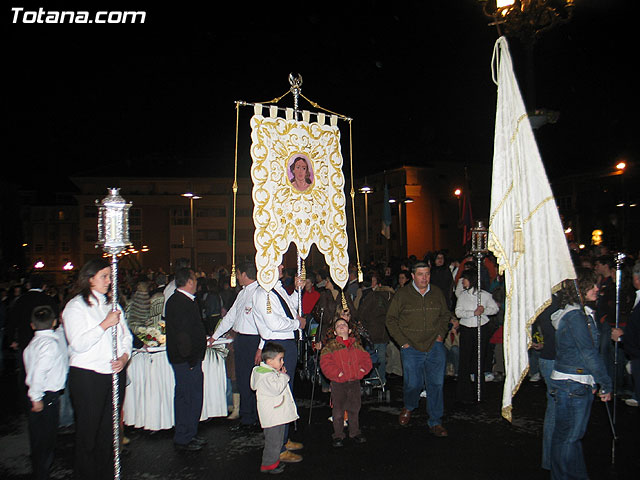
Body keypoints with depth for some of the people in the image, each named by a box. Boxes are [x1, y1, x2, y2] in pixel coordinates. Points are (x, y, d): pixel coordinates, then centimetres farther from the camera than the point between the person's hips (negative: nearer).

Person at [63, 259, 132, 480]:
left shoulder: (112, 304, 13)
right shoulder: (76, 306, -6)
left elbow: (126, 336, 14)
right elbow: (78, 344, -16)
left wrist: (124, 357, -4)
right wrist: (105, 324, -20)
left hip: (115, 373, 6)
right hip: (87, 376, -5)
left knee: (109, 430, 13)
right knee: (88, 431, 5)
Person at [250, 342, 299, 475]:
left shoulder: (272, 372, 11)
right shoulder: (266, 375, -22)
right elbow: (276, 389, -30)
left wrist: (281, 374, 6)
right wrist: (283, 376, -19)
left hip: (278, 413, 10)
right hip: (272, 416, -10)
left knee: (277, 439, 19)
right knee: (273, 441, 0)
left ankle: (274, 461, 32)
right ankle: (268, 465, 13)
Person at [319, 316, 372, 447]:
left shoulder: (356, 344, 10)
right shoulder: (330, 345, -3)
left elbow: (366, 358, 10)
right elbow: (325, 363, -11)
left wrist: (362, 370, -7)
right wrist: (337, 373, -21)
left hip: (355, 381, 4)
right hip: (338, 383, -3)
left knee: (354, 408, 14)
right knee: (338, 410, 2)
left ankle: (355, 433, 30)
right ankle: (338, 436, 16)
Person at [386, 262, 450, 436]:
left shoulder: (437, 293, 7)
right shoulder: (402, 294, -2)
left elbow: (445, 315, 20)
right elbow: (391, 320, 2)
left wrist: (441, 335, 6)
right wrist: (403, 342, -4)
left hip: (435, 346, 2)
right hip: (412, 348, -2)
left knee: (436, 384, 2)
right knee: (413, 384, 0)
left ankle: (435, 422, 16)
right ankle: (408, 407, 33)